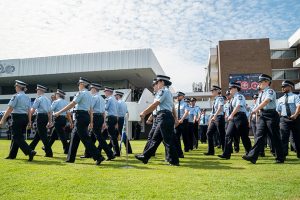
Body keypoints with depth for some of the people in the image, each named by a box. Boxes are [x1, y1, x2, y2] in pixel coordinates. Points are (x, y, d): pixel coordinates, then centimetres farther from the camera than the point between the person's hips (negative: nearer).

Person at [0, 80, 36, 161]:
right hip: (25, 118, 8)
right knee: (16, 136, 18)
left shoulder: (16, 96, -11)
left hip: (17, 118, -8)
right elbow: (29, 110, 13)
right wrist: (28, 121, 18)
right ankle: (12, 155, 26)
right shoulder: (27, 98, 11)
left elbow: (9, 109, -14)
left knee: (17, 137, -4)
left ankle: (30, 152, -17)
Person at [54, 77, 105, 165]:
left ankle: (98, 157, -11)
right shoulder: (89, 94, 17)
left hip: (80, 116, -9)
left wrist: (59, 112, -11)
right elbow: (90, 109, 17)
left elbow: (71, 105, -15)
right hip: (86, 116, 9)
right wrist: (91, 122, 20)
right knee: (74, 136, 16)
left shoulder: (81, 93, -9)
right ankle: (70, 158, 25)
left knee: (85, 138, -8)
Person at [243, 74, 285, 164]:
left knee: (275, 137, 2)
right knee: (260, 135, 0)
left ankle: (280, 158, 18)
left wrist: (256, 110, -32)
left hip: (271, 115, -7)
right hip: (262, 115, 7)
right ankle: (252, 156, -6)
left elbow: (266, 101, -25)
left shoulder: (270, 91, -9)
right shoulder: (261, 93, 15)